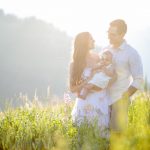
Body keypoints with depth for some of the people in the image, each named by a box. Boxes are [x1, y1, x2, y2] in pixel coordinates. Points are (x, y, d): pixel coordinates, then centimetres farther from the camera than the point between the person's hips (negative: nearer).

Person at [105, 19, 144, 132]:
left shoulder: (132, 53, -6)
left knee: (117, 131, -5)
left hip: (119, 99, -4)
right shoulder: (106, 50, 8)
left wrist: (123, 98, -9)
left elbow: (138, 80, -6)